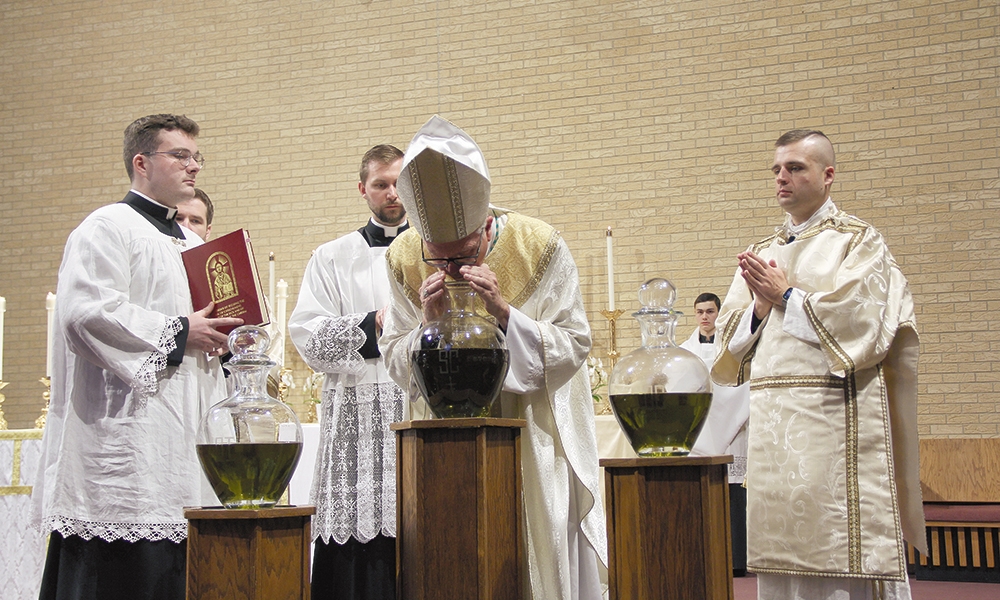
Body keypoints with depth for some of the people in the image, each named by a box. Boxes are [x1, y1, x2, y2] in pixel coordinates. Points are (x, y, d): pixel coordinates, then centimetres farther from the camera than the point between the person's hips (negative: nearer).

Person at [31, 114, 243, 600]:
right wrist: (178, 333, -14)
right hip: (128, 431, -8)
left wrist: (222, 338, 8)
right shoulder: (108, 228, -4)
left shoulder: (191, 243, 24)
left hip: (185, 433, 9)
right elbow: (87, 310, -18)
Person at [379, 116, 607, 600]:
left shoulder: (540, 247, -15)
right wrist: (427, 324, -23)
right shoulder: (404, 260, -8)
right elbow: (396, 366, -3)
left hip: (535, 445, -2)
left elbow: (573, 348, -12)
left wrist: (505, 312, -26)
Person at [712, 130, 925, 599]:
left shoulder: (857, 240, 3)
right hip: (771, 416, 5)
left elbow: (860, 318, -10)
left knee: (843, 556, -7)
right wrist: (762, 305, -6)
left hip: (833, 411, -5)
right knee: (780, 540, 4)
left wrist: (787, 296, -5)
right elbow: (732, 331, 14)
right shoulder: (761, 253, 19)